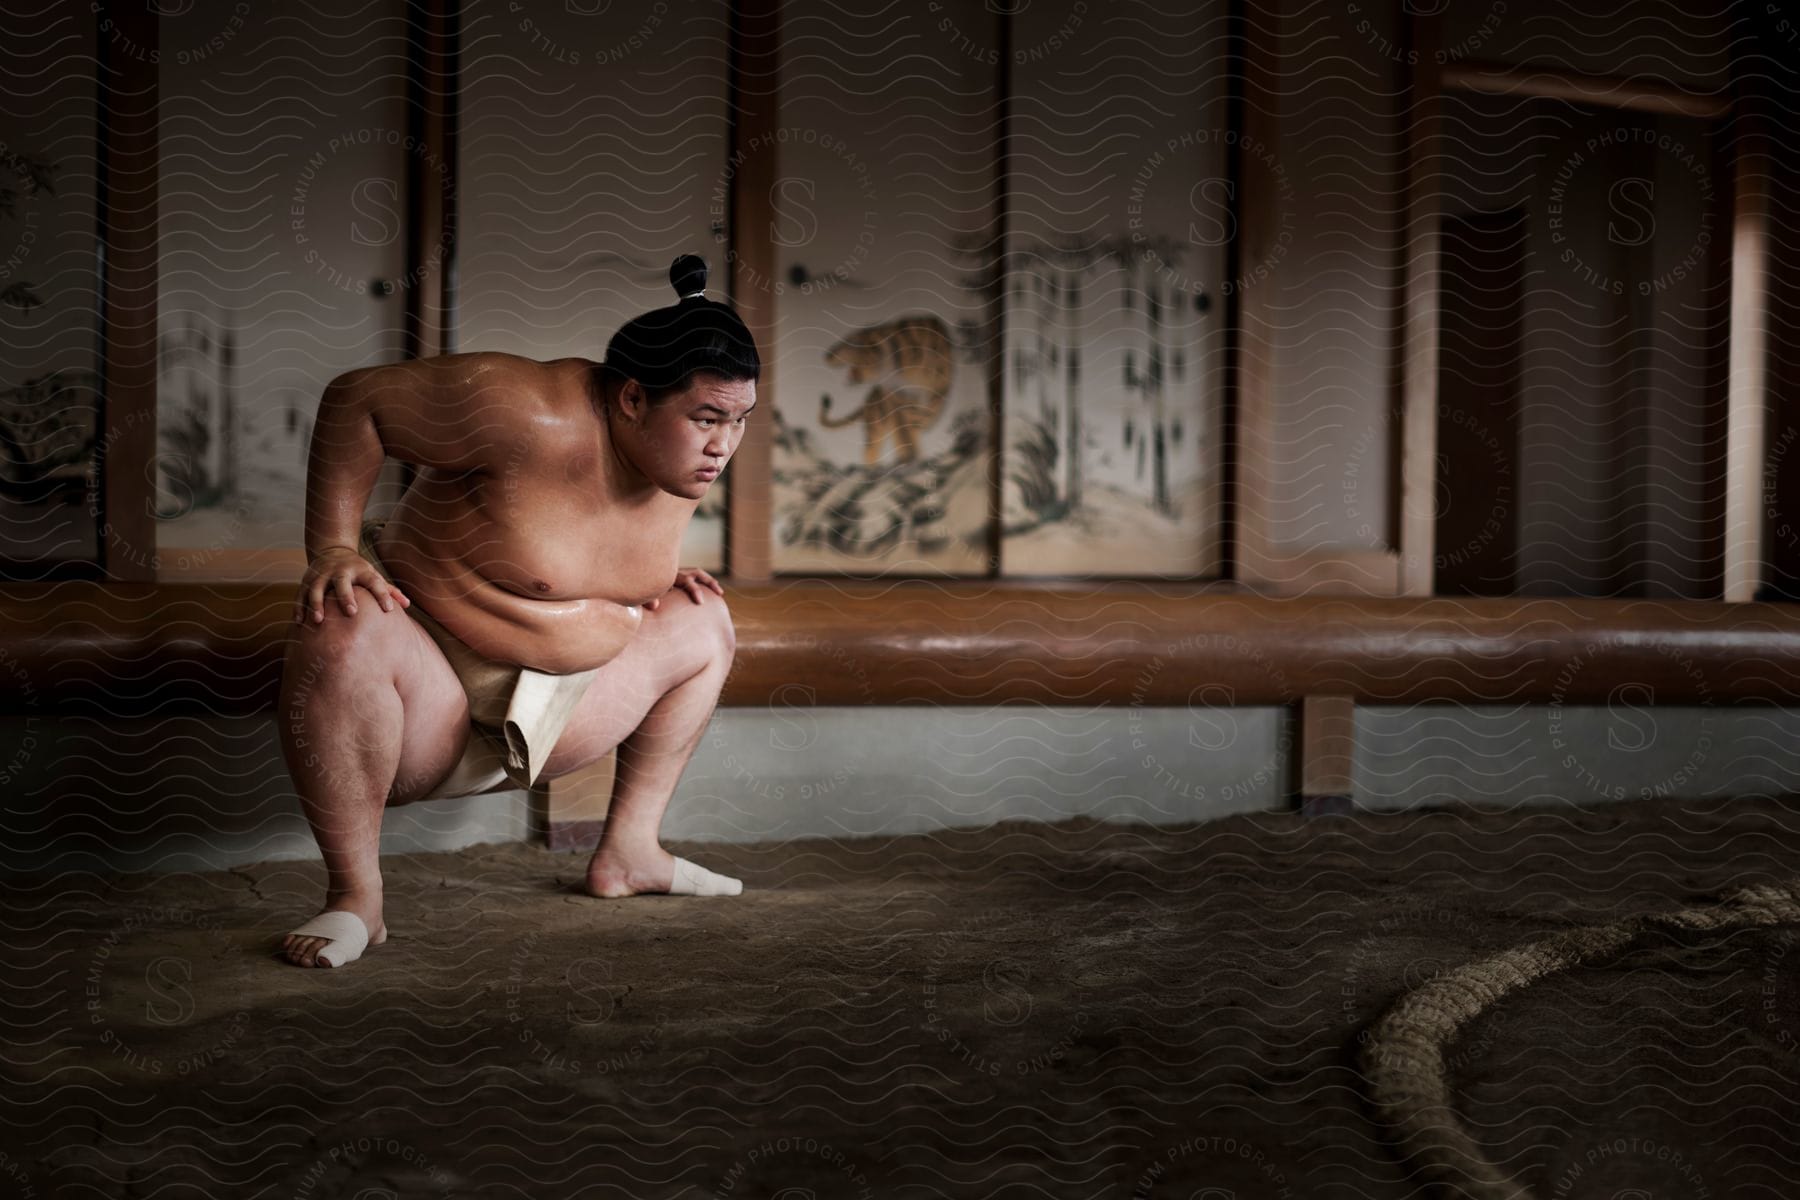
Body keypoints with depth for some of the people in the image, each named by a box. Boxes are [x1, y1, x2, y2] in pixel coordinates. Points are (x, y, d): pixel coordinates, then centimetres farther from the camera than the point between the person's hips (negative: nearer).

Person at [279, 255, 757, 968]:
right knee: (342, 632, -39)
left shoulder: (686, 457, -1)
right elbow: (354, 399, -20)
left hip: (557, 703, 8)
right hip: (430, 689, -7)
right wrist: (333, 548, -26)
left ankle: (628, 852, 16)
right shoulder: (534, 415, -27)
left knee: (705, 623, 10)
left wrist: (657, 578, 6)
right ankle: (354, 898, -24)